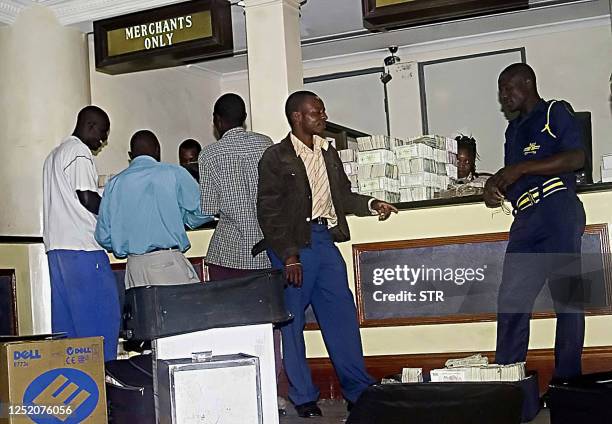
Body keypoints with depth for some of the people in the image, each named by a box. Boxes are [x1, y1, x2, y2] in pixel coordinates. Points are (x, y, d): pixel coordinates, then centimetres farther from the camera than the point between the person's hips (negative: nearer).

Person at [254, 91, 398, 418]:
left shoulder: (327, 152, 14)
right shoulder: (275, 158, -6)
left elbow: (343, 196, 22)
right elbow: (269, 212, -10)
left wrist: (371, 204, 3)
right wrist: (289, 256, -16)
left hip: (325, 240, 6)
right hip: (293, 245, -6)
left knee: (342, 315, 7)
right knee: (292, 322, 2)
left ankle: (358, 389, 17)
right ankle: (303, 397, 13)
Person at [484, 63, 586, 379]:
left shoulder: (555, 112, 5)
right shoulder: (514, 129, 27)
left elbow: (577, 158, -9)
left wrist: (522, 168, -12)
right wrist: (495, 186, 6)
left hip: (557, 213, -7)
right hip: (526, 220, 7)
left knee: (566, 297, -5)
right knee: (510, 300, 1)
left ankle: (567, 378, -1)